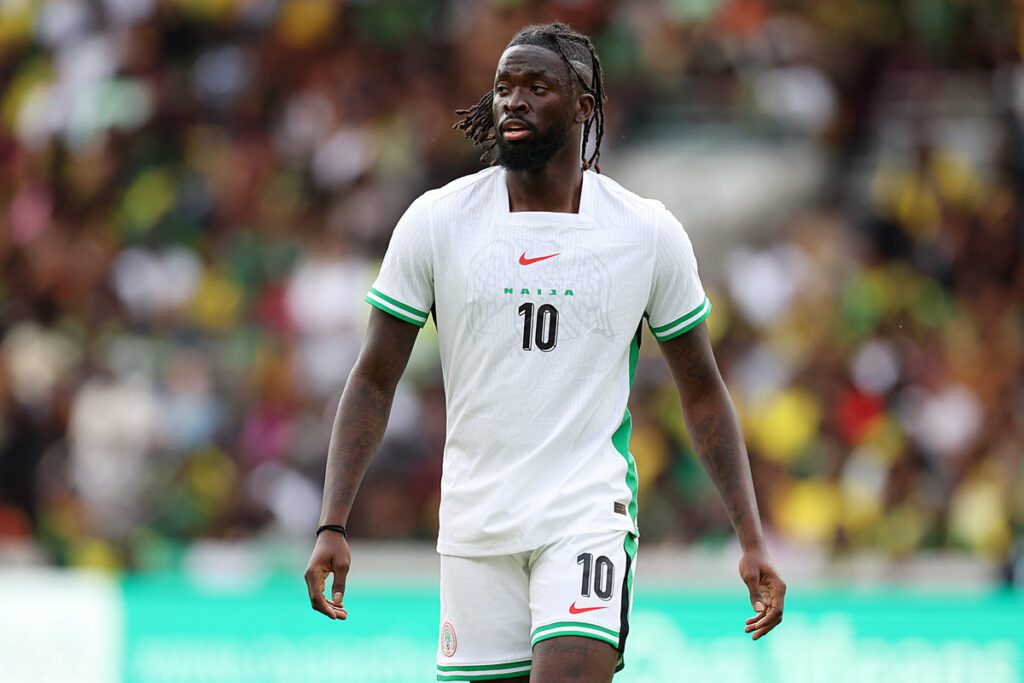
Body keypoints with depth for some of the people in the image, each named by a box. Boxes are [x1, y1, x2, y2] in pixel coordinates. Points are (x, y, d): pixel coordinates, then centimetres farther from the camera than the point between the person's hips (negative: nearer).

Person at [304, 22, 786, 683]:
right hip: (475, 524, 2)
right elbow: (375, 380, 4)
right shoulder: (436, 220, 0)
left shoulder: (650, 233, 0)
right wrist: (332, 527, -4)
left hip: (591, 520, -2)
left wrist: (752, 537, 2)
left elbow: (703, 391, 9)